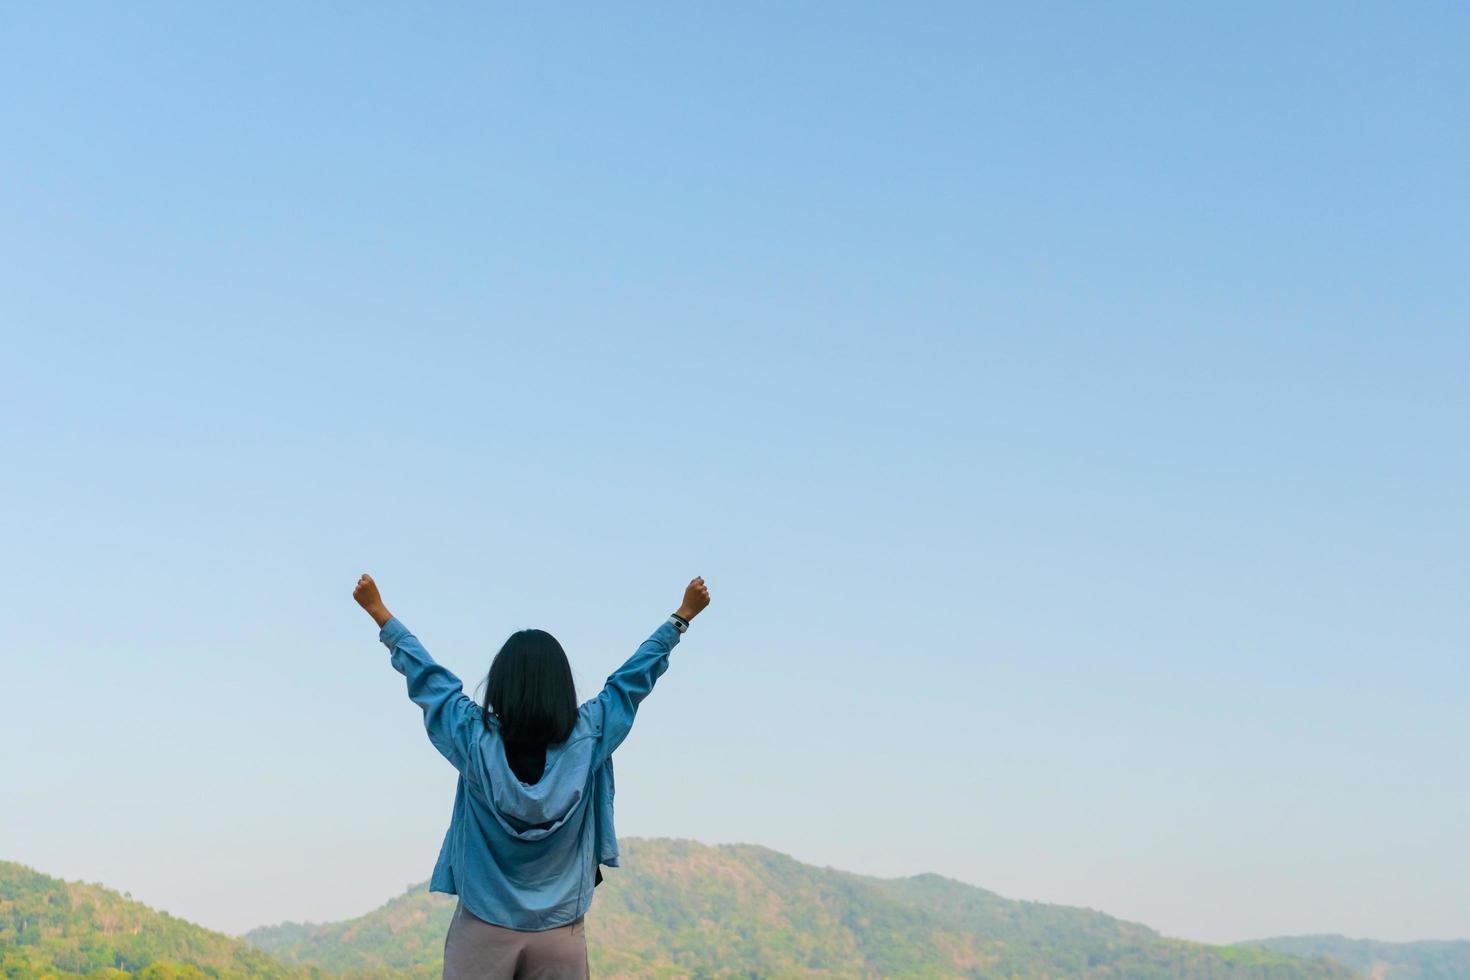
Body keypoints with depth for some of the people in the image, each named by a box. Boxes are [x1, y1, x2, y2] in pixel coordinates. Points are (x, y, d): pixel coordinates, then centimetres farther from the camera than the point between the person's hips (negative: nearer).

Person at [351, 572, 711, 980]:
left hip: (483, 930, -1)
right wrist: (683, 616, 18)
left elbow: (426, 676, 4)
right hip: (560, 934, 1)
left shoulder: (474, 739, -8)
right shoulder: (586, 739, -6)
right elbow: (634, 677, 5)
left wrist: (380, 613, 18)